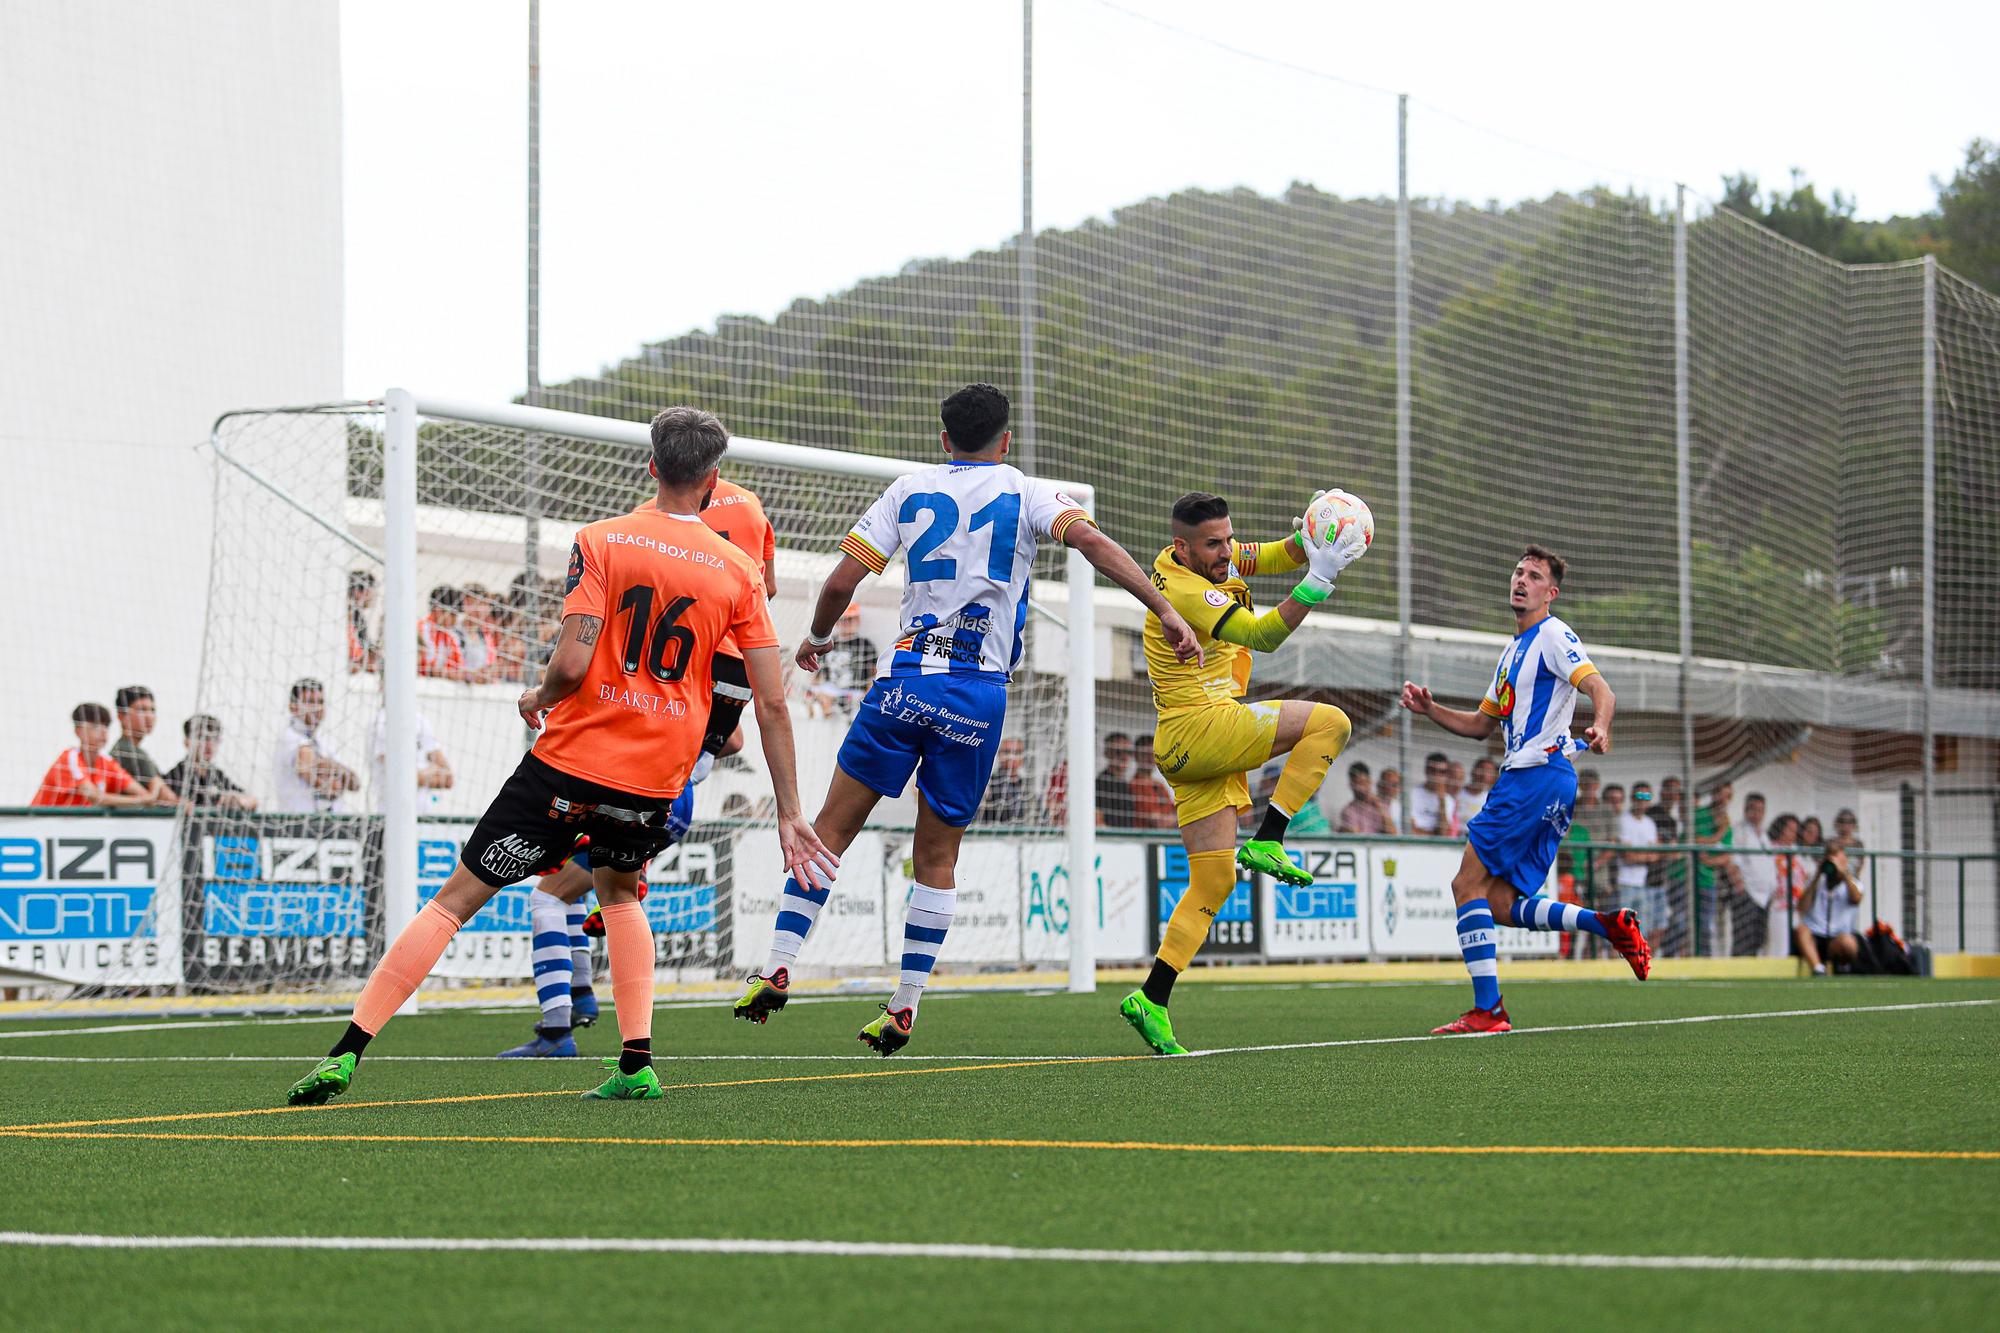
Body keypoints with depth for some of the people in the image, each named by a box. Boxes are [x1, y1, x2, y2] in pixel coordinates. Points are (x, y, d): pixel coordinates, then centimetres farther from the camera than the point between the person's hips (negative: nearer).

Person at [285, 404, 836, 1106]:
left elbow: (571, 664, -15)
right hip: (657, 782, 3)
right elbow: (773, 704, 1)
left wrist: (538, 699, 8)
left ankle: (346, 1053, 0)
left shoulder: (601, 541, -4)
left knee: (457, 898, 4)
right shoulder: (740, 572, 3)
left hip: (571, 760, -3)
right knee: (619, 893, 31)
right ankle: (636, 1065, 17)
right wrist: (790, 813, 7)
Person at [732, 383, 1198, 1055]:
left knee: (833, 826, 9)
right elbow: (1092, 541, -10)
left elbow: (841, 583, 5)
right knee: (937, 856, 9)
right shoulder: (1027, 494, 7)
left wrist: (816, 639, 24)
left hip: (905, 680, 0)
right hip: (980, 693, 0)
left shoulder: (910, 490, 10)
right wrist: (1166, 609, -12)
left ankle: (779, 967, 0)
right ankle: (905, 1006, 7)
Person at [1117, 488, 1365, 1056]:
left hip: (1188, 747, 10)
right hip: (1200, 726, -10)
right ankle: (1266, 842, -13)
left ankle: (1152, 1000, 4)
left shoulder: (1206, 559, 11)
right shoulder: (1186, 590, -18)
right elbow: (1262, 634, -28)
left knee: (1215, 881, 7)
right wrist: (1319, 579, -35)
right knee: (1330, 722, -13)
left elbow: (1278, 557, 16)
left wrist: (1310, 537, -6)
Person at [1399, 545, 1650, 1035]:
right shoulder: (1513, 650, 24)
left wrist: (1600, 728, -39)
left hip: (1539, 772, -9)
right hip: (1523, 777, 9)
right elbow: (1481, 724, 30)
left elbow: (1600, 689, -18)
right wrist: (1429, 709, 15)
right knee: (1501, 904, 5)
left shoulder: (1554, 635, -4)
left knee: (1468, 884, -12)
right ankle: (1609, 924, 6)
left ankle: (1487, 1009, -14)